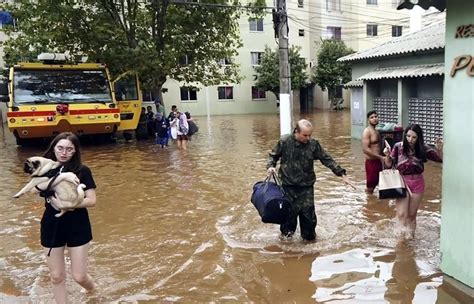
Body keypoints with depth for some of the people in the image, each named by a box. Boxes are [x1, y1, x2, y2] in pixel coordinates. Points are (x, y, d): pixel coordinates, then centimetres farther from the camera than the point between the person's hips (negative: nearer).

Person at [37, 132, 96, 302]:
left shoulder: (82, 171, -9)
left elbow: (91, 201, -13)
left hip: (78, 228, -3)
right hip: (51, 227, 3)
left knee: (79, 276, 5)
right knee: (56, 277, 12)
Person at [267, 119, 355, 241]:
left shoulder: (313, 144, -7)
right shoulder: (284, 141, -9)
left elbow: (327, 160, -3)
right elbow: (273, 155, 5)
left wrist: (342, 174, -6)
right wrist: (270, 166, -14)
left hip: (306, 186, 1)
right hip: (288, 184, 0)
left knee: (308, 211, 1)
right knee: (288, 210, 6)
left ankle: (309, 235, 24)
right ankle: (287, 231, 32)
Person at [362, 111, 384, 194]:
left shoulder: (376, 131, 12)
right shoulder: (367, 131, -14)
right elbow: (365, 149, -23)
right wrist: (380, 157, -21)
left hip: (378, 161, 8)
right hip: (371, 162, -8)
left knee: (375, 182, 15)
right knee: (370, 185, 0)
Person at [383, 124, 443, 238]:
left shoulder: (423, 149, -10)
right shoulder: (398, 146, -12)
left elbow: (440, 159, -2)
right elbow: (389, 165, -6)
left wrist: (439, 150, -21)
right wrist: (387, 156, -26)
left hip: (417, 183, 1)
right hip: (402, 182, -1)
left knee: (412, 214, 13)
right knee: (402, 213, -12)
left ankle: (411, 233, 34)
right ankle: (407, 229, 14)